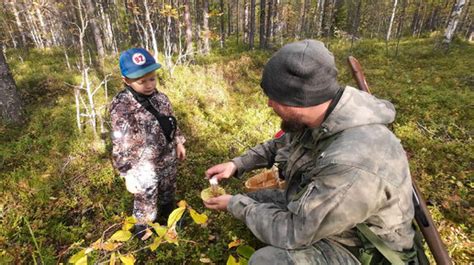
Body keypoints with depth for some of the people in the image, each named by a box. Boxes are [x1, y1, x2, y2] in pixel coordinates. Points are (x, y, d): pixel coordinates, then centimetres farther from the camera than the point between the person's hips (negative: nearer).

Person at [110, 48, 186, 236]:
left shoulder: (160, 98, -1)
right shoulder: (122, 107, -23)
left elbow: (172, 123, 13)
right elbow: (121, 145, -20)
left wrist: (179, 142, 11)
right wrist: (129, 174, -18)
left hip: (168, 161, 7)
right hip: (145, 170, -6)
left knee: (168, 196, 29)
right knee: (146, 206, 15)